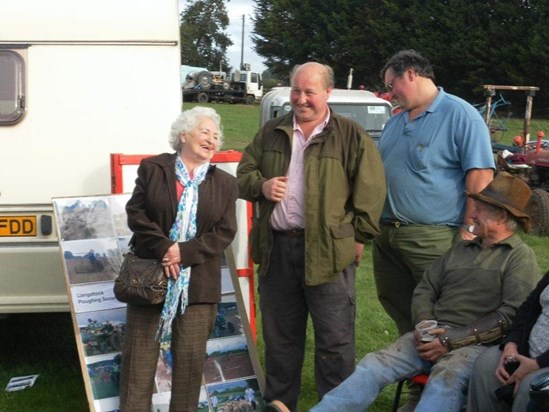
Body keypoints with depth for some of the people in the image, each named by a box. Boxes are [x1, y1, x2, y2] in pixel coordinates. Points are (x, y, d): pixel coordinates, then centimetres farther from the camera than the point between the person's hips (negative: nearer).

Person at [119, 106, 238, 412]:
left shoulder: (226, 184, 8)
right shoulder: (152, 168, 4)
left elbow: (225, 233, -1)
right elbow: (136, 214, -3)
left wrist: (184, 253, -13)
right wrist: (164, 249, -16)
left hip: (197, 283, 1)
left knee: (191, 357, 5)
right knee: (140, 353, 3)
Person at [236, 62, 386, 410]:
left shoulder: (351, 135, -2)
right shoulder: (271, 132, 11)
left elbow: (371, 189, -4)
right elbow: (244, 173, 16)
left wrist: (359, 236, -6)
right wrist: (261, 186, -5)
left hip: (328, 249, -4)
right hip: (275, 248, 4)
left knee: (335, 339, 2)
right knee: (279, 336, 15)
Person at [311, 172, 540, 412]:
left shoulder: (521, 257, 3)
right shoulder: (461, 249, 23)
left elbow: (512, 315, -9)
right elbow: (424, 290, 20)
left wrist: (452, 341, -14)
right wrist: (425, 326, -3)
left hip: (476, 343, -5)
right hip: (433, 337, 6)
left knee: (445, 378, -38)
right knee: (373, 365, -18)